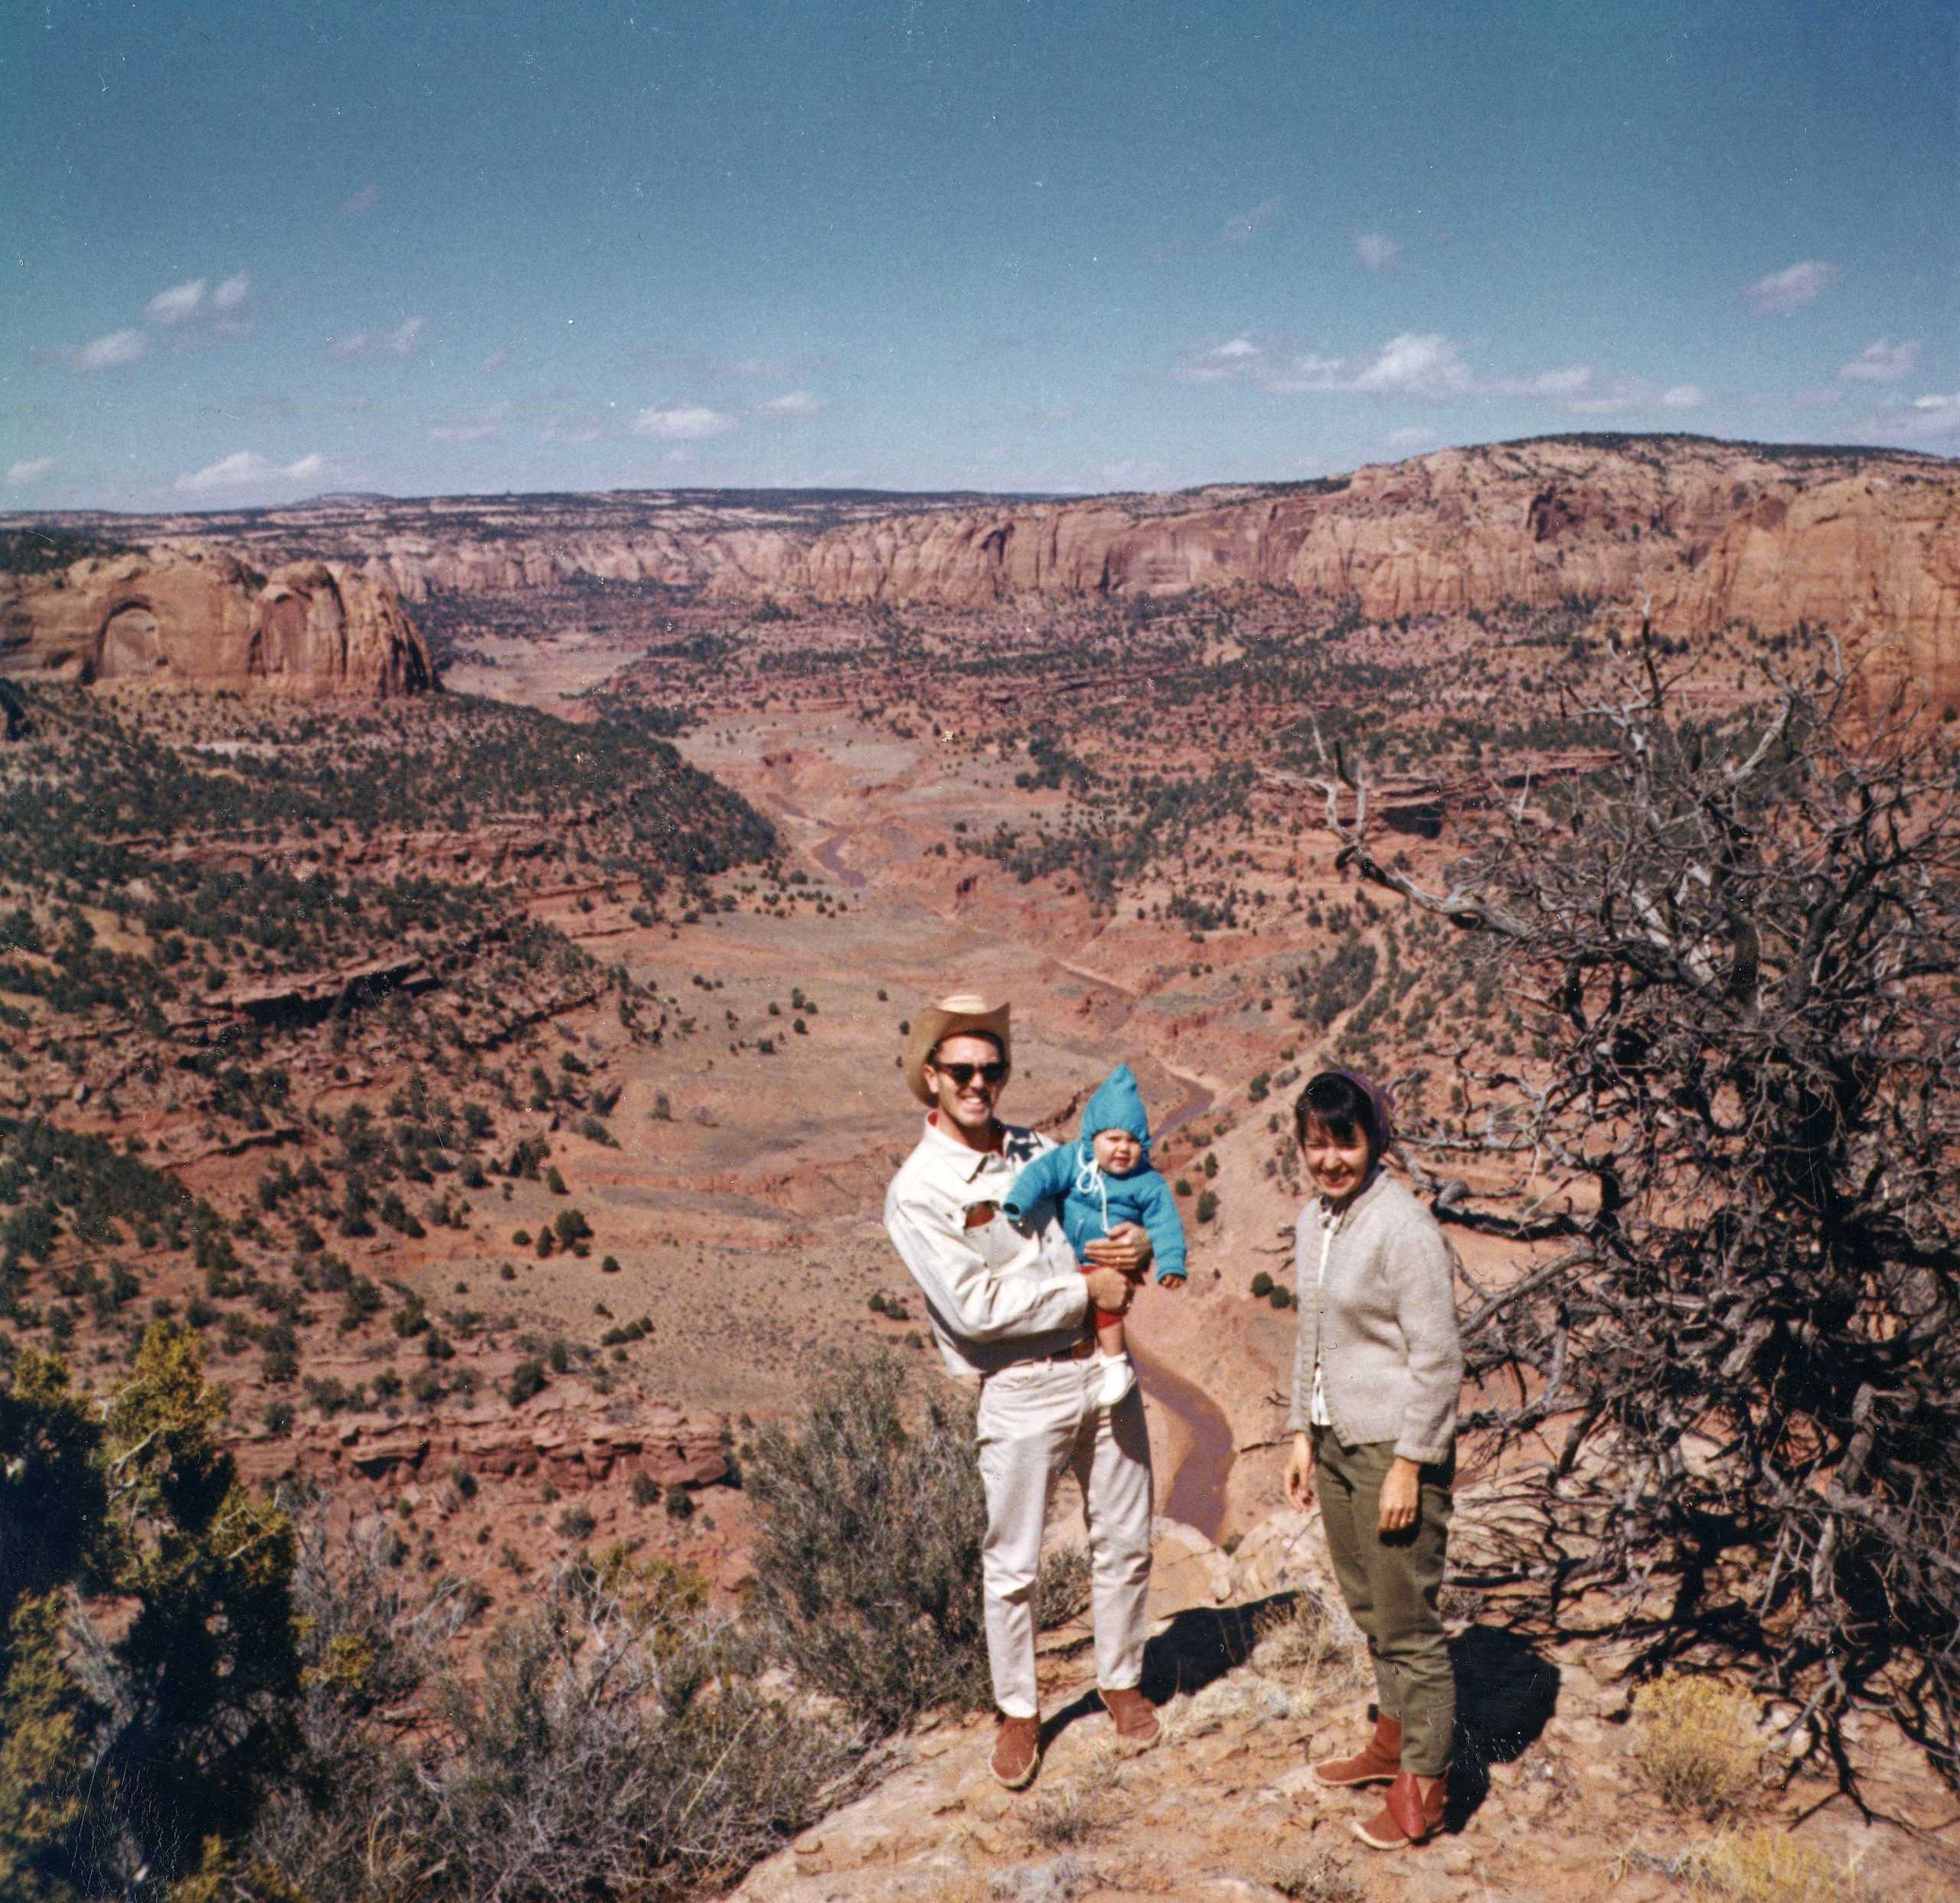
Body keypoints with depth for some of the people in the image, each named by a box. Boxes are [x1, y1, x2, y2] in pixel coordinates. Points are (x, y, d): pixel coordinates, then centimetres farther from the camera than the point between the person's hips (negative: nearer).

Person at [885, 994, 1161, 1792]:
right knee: (1011, 1566, 6)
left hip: (1102, 1367, 5)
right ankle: (1018, 1711, 27)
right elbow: (975, 1306, -19)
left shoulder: (1040, 1150, 7)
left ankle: (1122, 1683, 36)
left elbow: (1115, 1205, 18)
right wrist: (1085, 1289, -15)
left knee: (1124, 1541, 15)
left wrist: (1136, 1242, -7)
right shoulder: (917, 1191, -11)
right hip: (1021, 1390, -5)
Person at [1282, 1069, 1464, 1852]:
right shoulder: (1313, 1221, 6)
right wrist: (1302, 1432, 15)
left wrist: (1407, 1465, -17)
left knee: (1407, 1618, 3)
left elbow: (1437, 1358, -18)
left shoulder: (1403, 1227, -19)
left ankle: (1422, 1786, 17)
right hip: (1335, 1440, 8)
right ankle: (1394, 1737, 38)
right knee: (1368, 1604, 20)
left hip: (1396, 1446, -8)